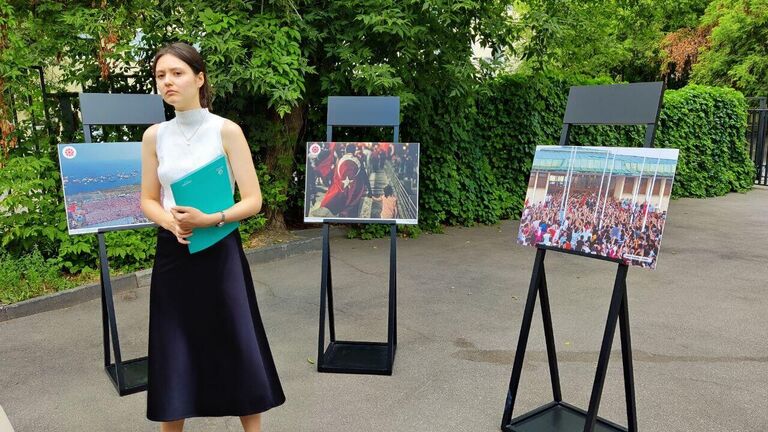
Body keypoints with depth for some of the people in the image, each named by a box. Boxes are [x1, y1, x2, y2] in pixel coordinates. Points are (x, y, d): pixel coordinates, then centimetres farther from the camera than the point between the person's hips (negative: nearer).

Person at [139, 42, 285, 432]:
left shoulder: (226, 130, -7)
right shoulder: (154, 136, 4)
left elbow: (253, 201, -9)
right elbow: (148, 201, 9)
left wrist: (209, 219, -25)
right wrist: (171, 222, -13)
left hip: (219, 251, -3)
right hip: (172, 254, 3)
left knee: (237, 349, 4)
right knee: (173, 355, 10)